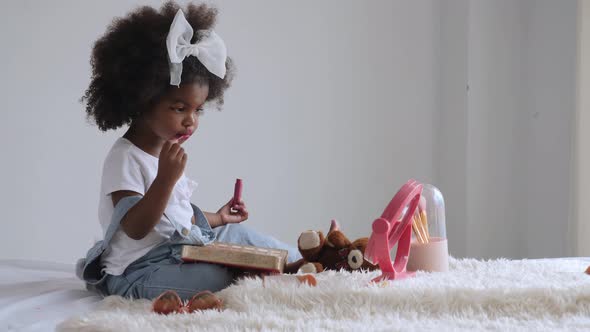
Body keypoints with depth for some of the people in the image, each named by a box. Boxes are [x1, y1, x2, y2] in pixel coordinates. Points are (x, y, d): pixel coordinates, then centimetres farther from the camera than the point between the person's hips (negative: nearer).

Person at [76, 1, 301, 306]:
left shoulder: (168, 150, 12)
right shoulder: (124, 158, -17)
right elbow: (135, 228, -24)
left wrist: (216, 218, 21)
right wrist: (165, 178, -33)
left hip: (183, 248, 10)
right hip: (139, 268, -10)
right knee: (220, 278, -28)